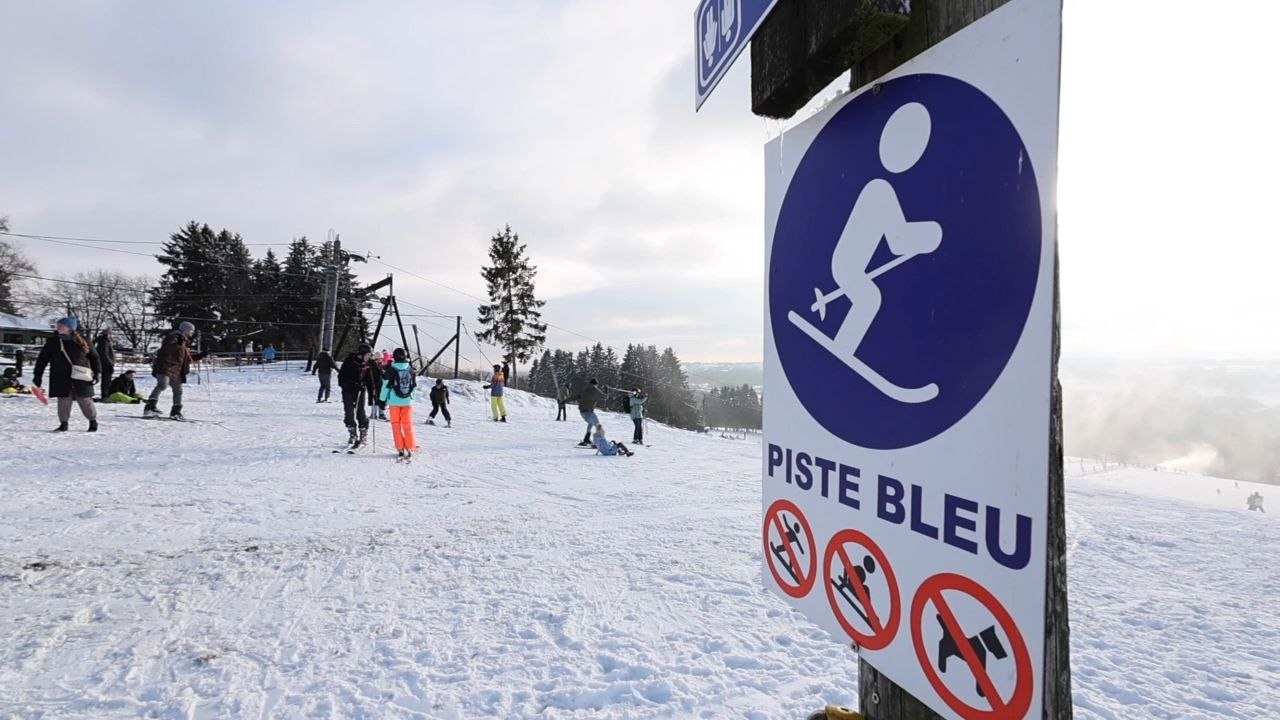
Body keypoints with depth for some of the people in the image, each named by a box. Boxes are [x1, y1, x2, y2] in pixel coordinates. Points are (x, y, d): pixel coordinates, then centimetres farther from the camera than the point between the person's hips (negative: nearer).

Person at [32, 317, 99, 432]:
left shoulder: (81, 342, 1)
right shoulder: (53, 342, 4)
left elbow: (94, 357, 7)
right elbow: (42, 358, 9)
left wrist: (96, 375, 2)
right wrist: (38, 375, 4)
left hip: (80, 377, -2)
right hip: (61, 378, 2)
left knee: (85, 400, 3)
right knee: (64, 400, -1)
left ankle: (93, 421, 19)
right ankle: (63, 423, 13)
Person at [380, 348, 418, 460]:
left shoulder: (391, 370, -9)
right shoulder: (410, 370, 1)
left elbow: (386, 386, -6)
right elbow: (414, 385, 9)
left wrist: (383, 399, 8)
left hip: (394, 401, -2)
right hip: (408, 401, 2)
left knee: (396, 425, 6)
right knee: (408, 425, 7)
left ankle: (400, 449, 3)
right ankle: (410, 448, 3)